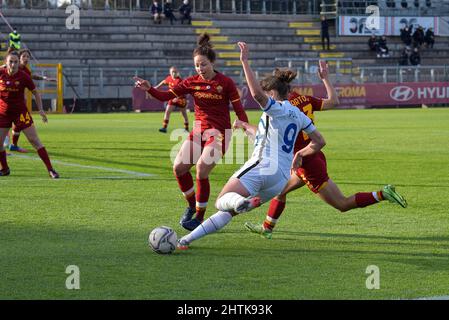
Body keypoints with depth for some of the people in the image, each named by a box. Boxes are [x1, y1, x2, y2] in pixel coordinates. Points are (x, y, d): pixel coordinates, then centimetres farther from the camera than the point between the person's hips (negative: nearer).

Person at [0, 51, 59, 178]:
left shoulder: (23, 76, -11)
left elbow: (35, 92, 2)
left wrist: (40, 109, -4)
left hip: (20, 112, -2)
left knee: (34, 140, -5)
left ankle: (50, 169, -5)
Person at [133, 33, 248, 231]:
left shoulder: (225, 83, -7)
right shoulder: (192, 82, 2)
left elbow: (239, 110, -6)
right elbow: (166, 96, -2)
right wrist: (149, 89, -19)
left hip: (218, 133, -5)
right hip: (198, 131, 5)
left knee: (202, 170, -21)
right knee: (179, 167, -9)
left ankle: (199, 217, -7)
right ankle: (192, 205, 15)